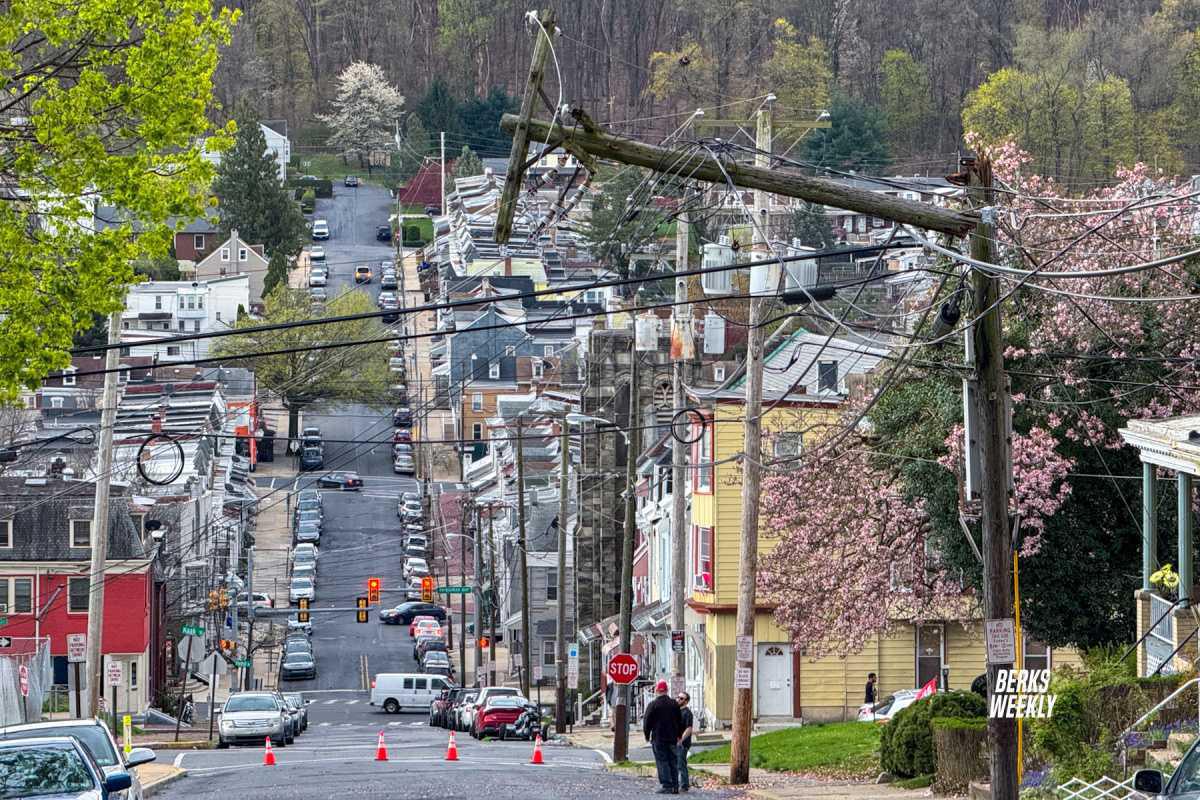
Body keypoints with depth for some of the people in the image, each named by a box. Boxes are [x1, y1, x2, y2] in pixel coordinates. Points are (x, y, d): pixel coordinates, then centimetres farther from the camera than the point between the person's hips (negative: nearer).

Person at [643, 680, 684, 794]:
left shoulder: (653, 704, -8)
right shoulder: (674, 704, 7)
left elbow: (647, 721, -6)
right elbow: (680, 721, 14)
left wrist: (647, 735, 8)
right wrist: (678, 735, 23)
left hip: (658, 738, -5)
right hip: (672, 738, 5)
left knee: (662, 762, -4)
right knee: (673, 762, 9)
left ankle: (667, 786, -11)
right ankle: (675, 786, 9)